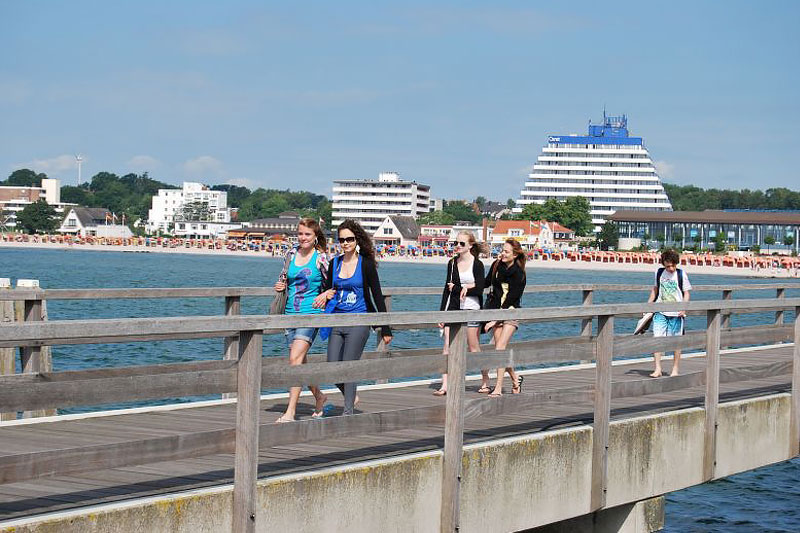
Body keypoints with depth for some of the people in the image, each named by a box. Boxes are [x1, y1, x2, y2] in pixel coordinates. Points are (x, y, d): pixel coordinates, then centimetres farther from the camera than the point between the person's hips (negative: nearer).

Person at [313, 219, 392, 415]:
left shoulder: (366, 264, -3)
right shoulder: (335, 263, 10)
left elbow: (377, 296, -2)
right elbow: (328, 290, 23)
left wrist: (385, 329, -2)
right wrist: (325, 296, -3)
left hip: (358, 322, -5)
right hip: (337, 323, 5)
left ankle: (348, 412, -2)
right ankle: (351, 397, 27)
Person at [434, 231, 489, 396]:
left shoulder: (477, 264, -6)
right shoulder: (452, 263, 10)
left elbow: (479, 290, -12)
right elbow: (447, 288, 13)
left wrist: (457, 288, -9)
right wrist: (442, 312, 9)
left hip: (471, 309, -4)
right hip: (453, 308, 4)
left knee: (474, 349, 4)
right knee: (447, 347, -6)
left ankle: (485, 380, 24)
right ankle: (445, 385, -7)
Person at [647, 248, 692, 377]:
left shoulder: (681, 274, -2)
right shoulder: (659, 273, 7)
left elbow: (686, 293, 1)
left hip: (676, 313, -2)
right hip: (660, 312, 2)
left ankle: (675, 369, 16)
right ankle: (657, 369, -6)